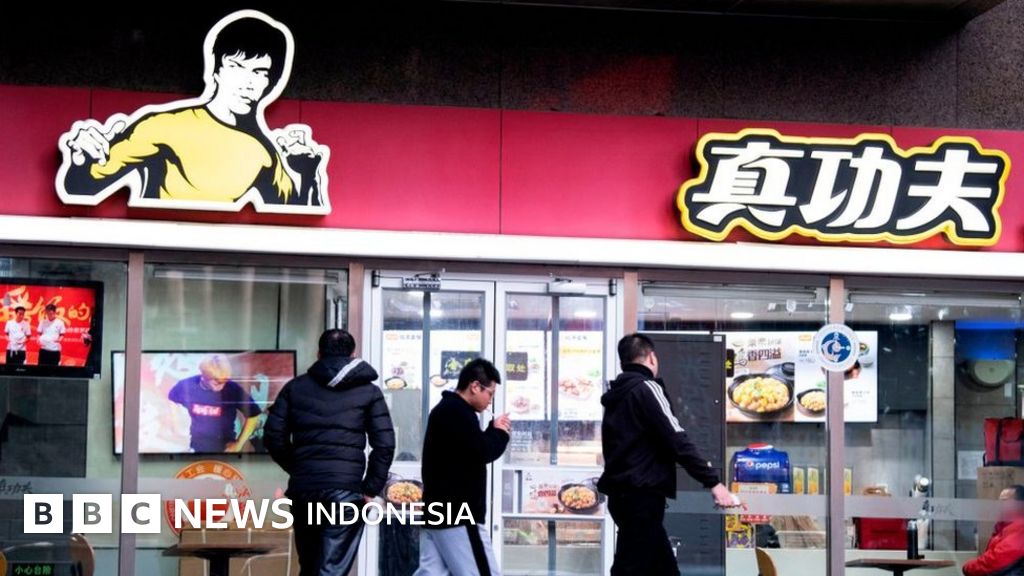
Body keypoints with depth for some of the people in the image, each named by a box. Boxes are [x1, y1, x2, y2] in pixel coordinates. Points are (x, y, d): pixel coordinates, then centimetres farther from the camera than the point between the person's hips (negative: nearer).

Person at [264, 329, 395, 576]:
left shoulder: (295, 387, 12)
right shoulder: (368, 392, 5)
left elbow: (274, 437, 7)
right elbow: (384, 444, -3)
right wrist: (371, 488, 3)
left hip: (302, 489, 3)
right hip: (345, 490, -3)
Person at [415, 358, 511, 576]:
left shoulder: (445, 410, 20)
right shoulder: (458, 412, -14)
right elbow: (483, 452, -20)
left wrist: (493, 433, 9)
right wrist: (500, 433, -1)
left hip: (437, 511, 10)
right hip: (458, 514, -10)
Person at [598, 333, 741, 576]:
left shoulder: (617, 394, 18)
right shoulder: (646, 388, -9)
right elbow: (676, 440, -17)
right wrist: (713, 482, -15)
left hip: (622, 494, 9)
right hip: (640, 495, -9)